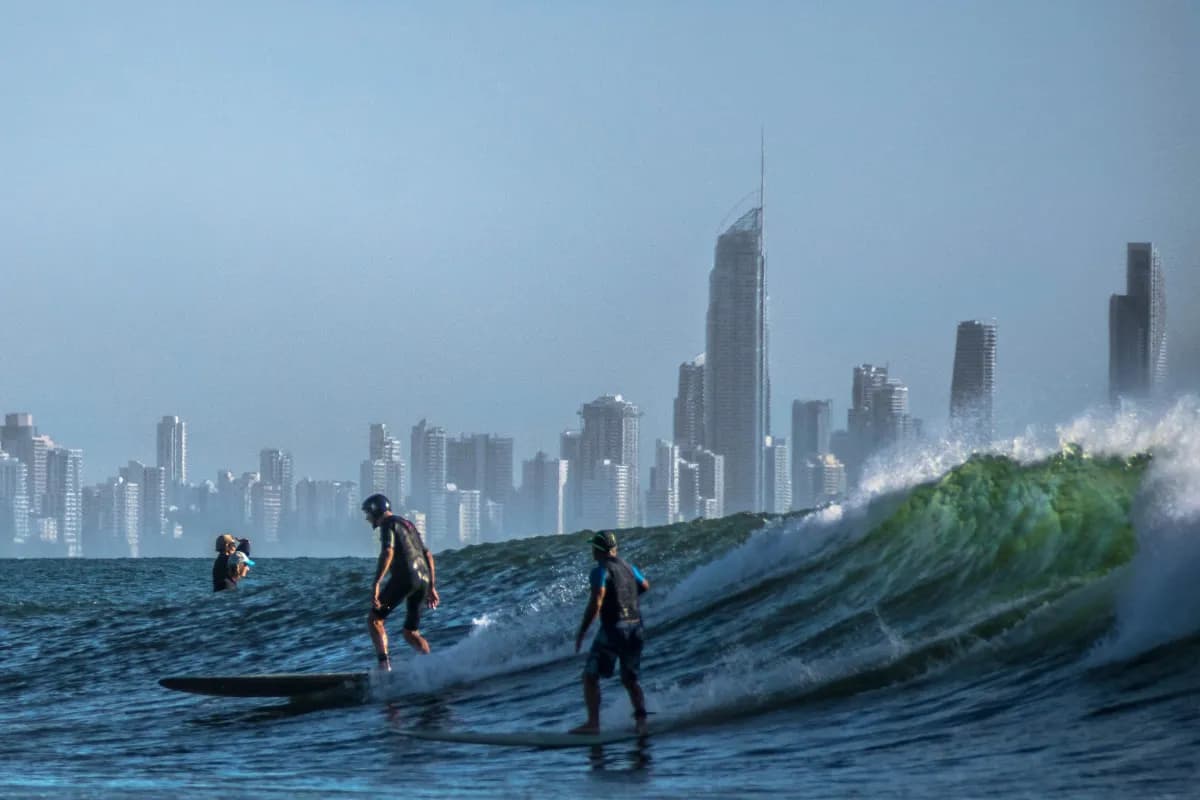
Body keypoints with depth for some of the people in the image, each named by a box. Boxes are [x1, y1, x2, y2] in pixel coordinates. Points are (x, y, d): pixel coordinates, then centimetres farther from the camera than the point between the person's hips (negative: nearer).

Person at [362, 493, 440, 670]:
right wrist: (431, 587, 24)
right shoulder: (408, 524, 28)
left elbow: (388, 553, -16)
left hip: (405, 577, -8)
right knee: (411, 633, 14)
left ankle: (384, 665, -18)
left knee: (374, 619, -1)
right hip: (424, 580, 8)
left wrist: (376, 584, -22)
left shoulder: (388, 524, 1)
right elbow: (428, 555, 26)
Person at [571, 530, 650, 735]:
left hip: (613, 628, -7)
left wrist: (582, 631, -13)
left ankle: (593, 722, -9)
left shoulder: (600, 572, -9)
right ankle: (641, 719, -2)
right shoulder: (629, 568, 12)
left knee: (591, 676, 1)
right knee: (630, 679, 16)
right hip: (635, 627, 7)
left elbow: (596, 603, -18)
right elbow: (645, 586, 31)